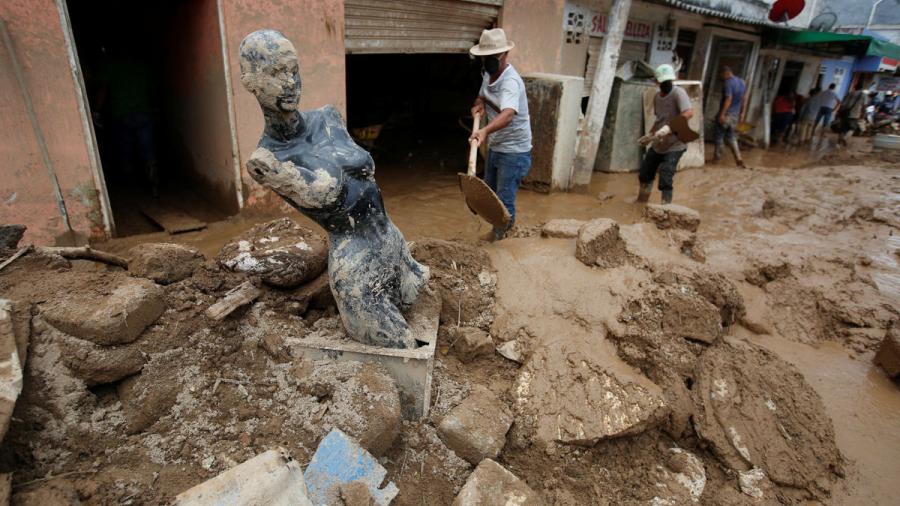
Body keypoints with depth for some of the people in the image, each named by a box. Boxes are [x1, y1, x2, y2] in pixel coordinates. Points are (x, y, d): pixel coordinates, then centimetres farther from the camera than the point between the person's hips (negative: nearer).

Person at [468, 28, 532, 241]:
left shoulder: (511, 81, -26)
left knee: (504, 201, -4)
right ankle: (498, 231, 41)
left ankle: (501, 238, 15)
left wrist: (485, 130, -63)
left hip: (514, 151, -9)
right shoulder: (488, 74, 2)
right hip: (495, 147, 9)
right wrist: (479, 104, -3)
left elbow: (508, 114, -45)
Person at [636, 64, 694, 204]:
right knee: (644, 174, 18)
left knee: (665, 180, -16)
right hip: (658, 144, 8)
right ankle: (641, 202, 39)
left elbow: (689, 113, -33)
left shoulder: (678, 92, -18)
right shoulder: (657, 96, 4)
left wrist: (669, 128, -40)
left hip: (675, 145, -8)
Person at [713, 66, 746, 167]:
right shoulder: (742, 82, 12)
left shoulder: (728, 83, -15)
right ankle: (738, 158, 5)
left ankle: (717, 158, 12)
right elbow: (742, 100, 16)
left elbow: (728, 99, -24)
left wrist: (722, 114, -27)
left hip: (726, 114, -8)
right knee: (730, 136, 15)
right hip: (735, 115, 8)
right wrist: (740, 114, 22)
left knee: (719, 136, 5)